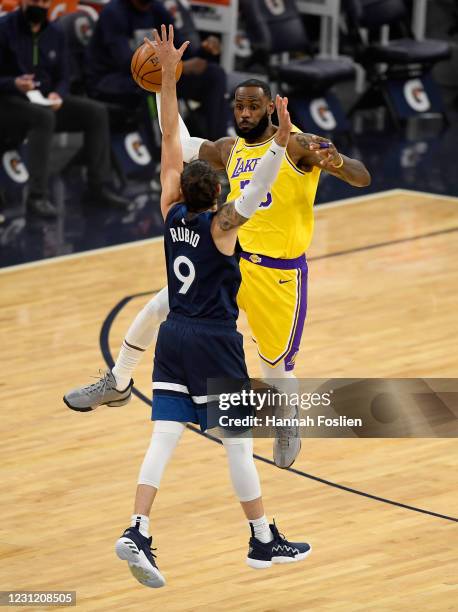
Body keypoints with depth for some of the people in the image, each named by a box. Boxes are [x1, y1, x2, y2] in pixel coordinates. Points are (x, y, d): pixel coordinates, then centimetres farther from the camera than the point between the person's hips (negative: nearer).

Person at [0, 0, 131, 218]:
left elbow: (62, 78, 10)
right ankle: (36, 196, -39)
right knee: (44, 116, -37)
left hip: (44, 100, 7)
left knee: (96, 112, -11)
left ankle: (99, 186, -8)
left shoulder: (55, 34, 9)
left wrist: (57, 94, -13)